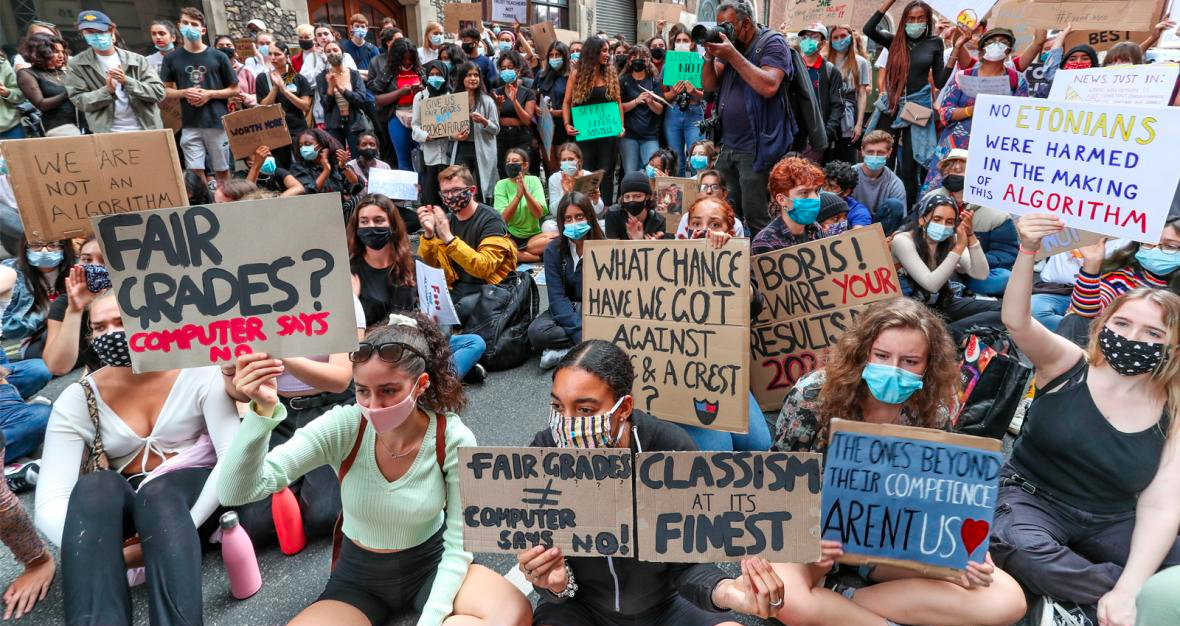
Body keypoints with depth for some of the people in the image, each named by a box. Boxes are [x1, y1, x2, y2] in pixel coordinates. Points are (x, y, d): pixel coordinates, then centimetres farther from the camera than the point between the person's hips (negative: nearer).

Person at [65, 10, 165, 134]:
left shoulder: (137, 60, 5)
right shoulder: (76, 65, 5)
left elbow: (159, 92, -3)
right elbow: (79, 100, -1)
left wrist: (127, 81, -17)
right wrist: (107, 91, -18)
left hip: (145, 130, 1)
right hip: (106, 133, -1)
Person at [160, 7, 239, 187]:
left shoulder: (218, 57, 3)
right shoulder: (172, 58, 7)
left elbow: (235, 89, 5)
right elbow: (166, 90, 12)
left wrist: (210, 94, -9)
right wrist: (184, 93, -8)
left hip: (217, 122, -1)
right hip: (190, 125, 1)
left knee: (222, 170, 6)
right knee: (195, 171, -2)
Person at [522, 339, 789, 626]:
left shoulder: (673, 452, -24)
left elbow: (685, 563, -16)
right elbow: (547, 563, -13)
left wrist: (724, 591, -37)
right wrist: (557, 583, -36)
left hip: (664, 602, 2)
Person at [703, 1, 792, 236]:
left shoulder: (772, 42, -7)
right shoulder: (729, 44, 15)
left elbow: (768, 87, -23)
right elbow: (709, 85, 12)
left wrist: (732, 55, -20)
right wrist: (711, 55, -5)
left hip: (756, 148, -7)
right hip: (728, 145, 7)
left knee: (755, 218, -5)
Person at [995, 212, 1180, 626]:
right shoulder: (1068, 364, -6)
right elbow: (1015, 320, -27)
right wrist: (1028, 251, -43)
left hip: (1113, 524, 3)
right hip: (1032, 499, -2)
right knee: (1016, 549, -35)